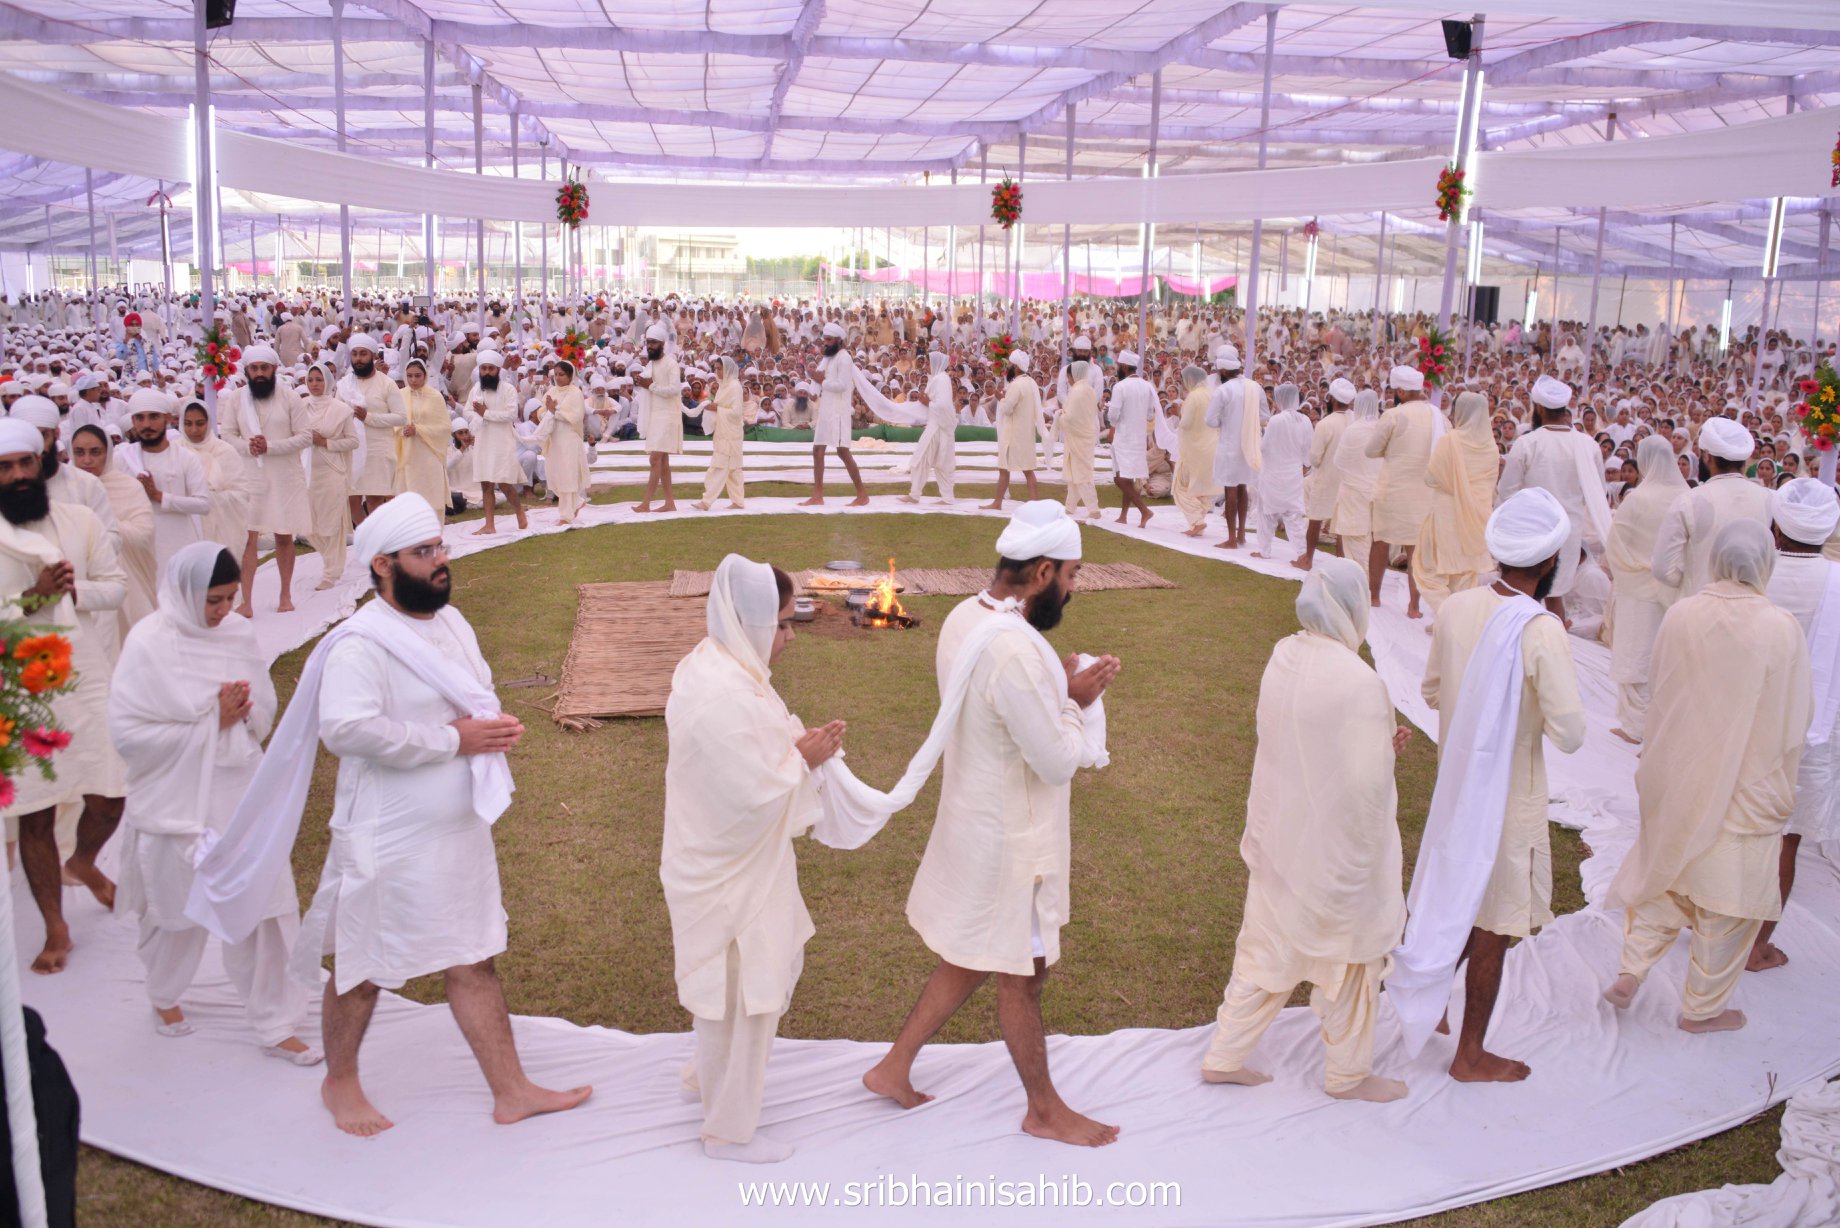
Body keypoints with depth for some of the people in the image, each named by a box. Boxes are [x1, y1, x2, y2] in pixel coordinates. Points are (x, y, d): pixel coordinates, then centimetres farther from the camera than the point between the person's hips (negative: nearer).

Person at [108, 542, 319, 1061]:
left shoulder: (239, 634, -1)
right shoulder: (149, 644, -14)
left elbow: (265, 711, 9)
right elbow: (126, 731, -16)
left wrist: (244, 712, -14)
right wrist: (211, 720, -19)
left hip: (240, 795, 3)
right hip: (176, 801, -3)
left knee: (263, 907, 2)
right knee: (181, 912, 16)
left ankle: (274, 1025, 16)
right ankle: (165, 996, 46)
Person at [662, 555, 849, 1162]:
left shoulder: (713, 665, 2)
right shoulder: (724, 697, -31)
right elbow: (754, 795, -28)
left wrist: (798, 744, -2)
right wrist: (804, 759, -14)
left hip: (725, 865, 10)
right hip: (731, 877, -10)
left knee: (772, 967, 26)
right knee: (742, 996, 8)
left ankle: (709, 1075, 45)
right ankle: (729, 1130, 27)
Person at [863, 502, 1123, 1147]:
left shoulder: (965, 616, -1)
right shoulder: (1014, 651, -31)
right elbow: (1059, 762, -25)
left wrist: (1067, 690, 3)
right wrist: (1074, 702, -9)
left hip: (977, 819, 9)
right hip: (1012, 838, -9)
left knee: (970, 959, 23)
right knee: (1021, 974, 11)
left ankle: (894, 1068, 34)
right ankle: (1045, 1110, 31)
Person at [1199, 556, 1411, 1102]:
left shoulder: (1283, 657, -4)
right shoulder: (1359, 683, -27)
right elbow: (1365, 783, -24)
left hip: (1279, 837, 7)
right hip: (1336, 847, -6)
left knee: (1266, 945, 20)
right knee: (1349, 955, 15)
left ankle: (1225, 1056, 29)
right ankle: (1348, 1073, 33)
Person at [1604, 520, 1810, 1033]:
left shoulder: (1680, 616, -10)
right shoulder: (1781, 629, -17)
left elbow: (1660, 697, 2)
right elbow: (1792, 724, -9)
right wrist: (1780, 794, 6)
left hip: (1676, 780, 3)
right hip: (1746, 789, -3)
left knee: (1664, 876, 22)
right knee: (1727, 901, 12)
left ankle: (1631, 970, 16)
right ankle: (1703, 1006, 25)